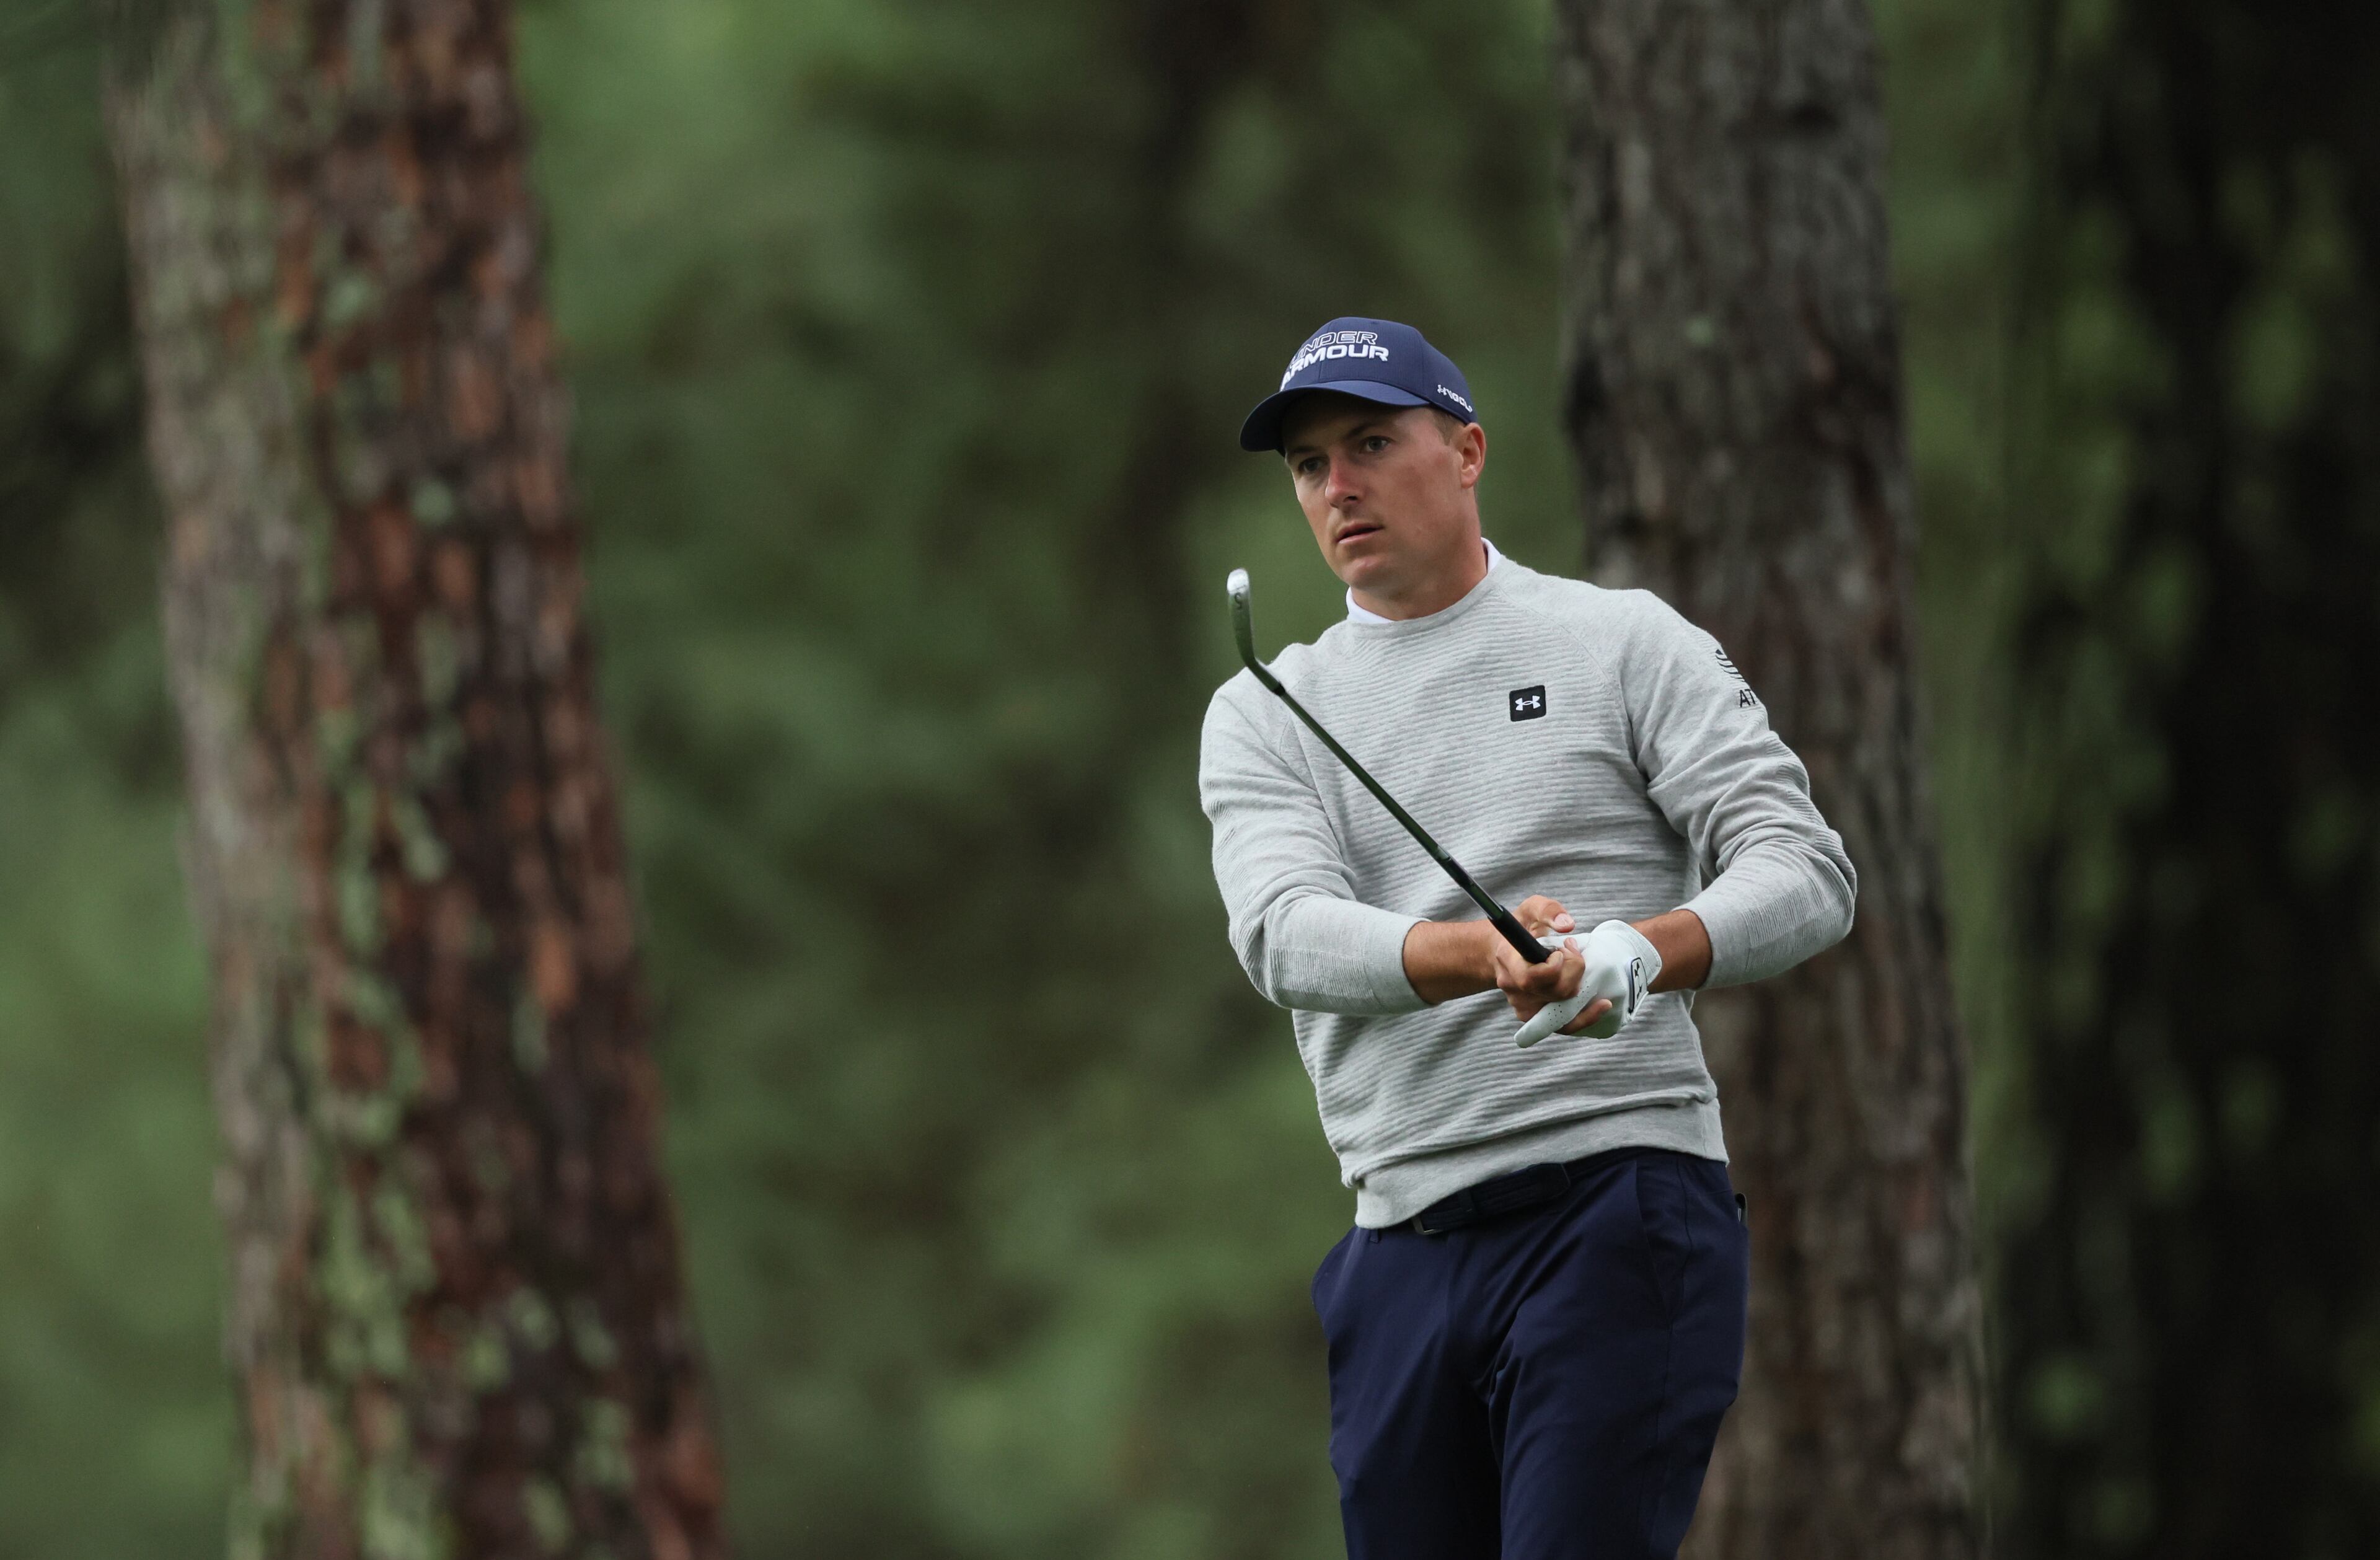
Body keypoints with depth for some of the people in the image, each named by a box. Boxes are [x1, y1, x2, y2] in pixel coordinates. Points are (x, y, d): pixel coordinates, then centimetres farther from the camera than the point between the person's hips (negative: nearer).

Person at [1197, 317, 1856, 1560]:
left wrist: (1640, 953, -25)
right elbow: (1285, 933, -5)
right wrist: (1480, 956, -27)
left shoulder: (1626, 646, 6)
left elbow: (1807, 872, -3)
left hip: (1619, 1210, -4)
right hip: (1401, 1255, 4)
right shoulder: (1263, 718, 14)